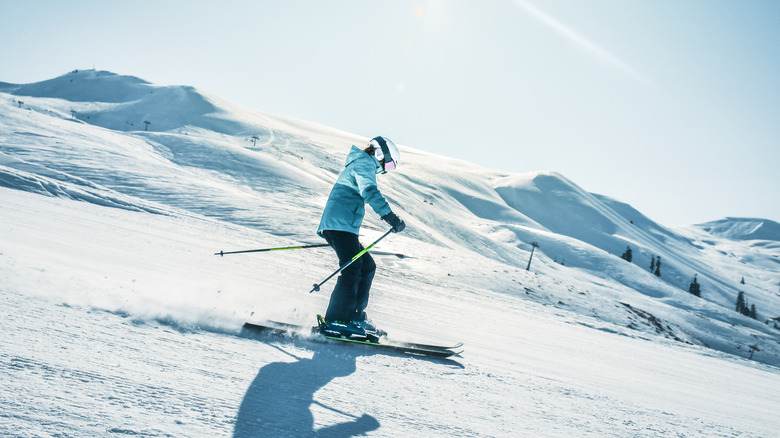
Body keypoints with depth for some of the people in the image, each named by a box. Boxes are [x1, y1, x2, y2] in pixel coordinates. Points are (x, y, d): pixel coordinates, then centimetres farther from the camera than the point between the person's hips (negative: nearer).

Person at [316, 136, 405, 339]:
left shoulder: (359, 165, 30)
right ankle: (336, 321, -20)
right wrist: (390, 217, -30)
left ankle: (355, 316, 7)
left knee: (367, 266, 9)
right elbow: (370, 192, -22)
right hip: (340, 225, -11)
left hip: (341, 226, 11)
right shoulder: (364, 163, -3)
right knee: (352, 270, -18)